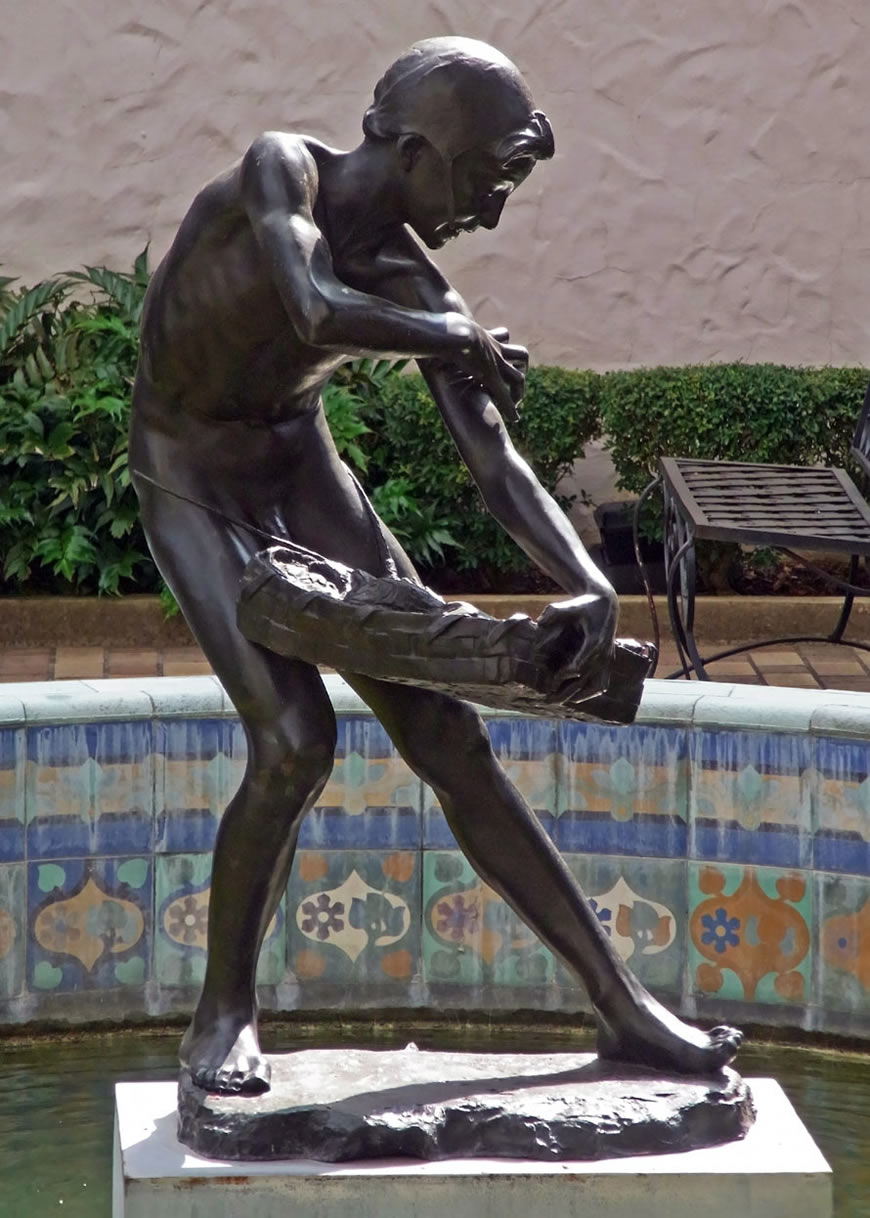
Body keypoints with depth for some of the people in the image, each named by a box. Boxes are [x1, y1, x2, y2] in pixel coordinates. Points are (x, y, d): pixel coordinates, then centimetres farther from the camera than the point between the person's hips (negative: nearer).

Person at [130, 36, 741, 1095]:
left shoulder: (412, 292, -9)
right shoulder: (278, 172, -22)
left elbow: (494, 463, -11)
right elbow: (315, 310, -40)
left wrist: (588, 584, -26)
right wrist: (463, 344, -24)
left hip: (300, 471, 5)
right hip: (192, 487, -5)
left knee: (448, 739, -1)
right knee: (293, 742, -21)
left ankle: (618, 1004, 1)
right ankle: (223, 1016, 0)